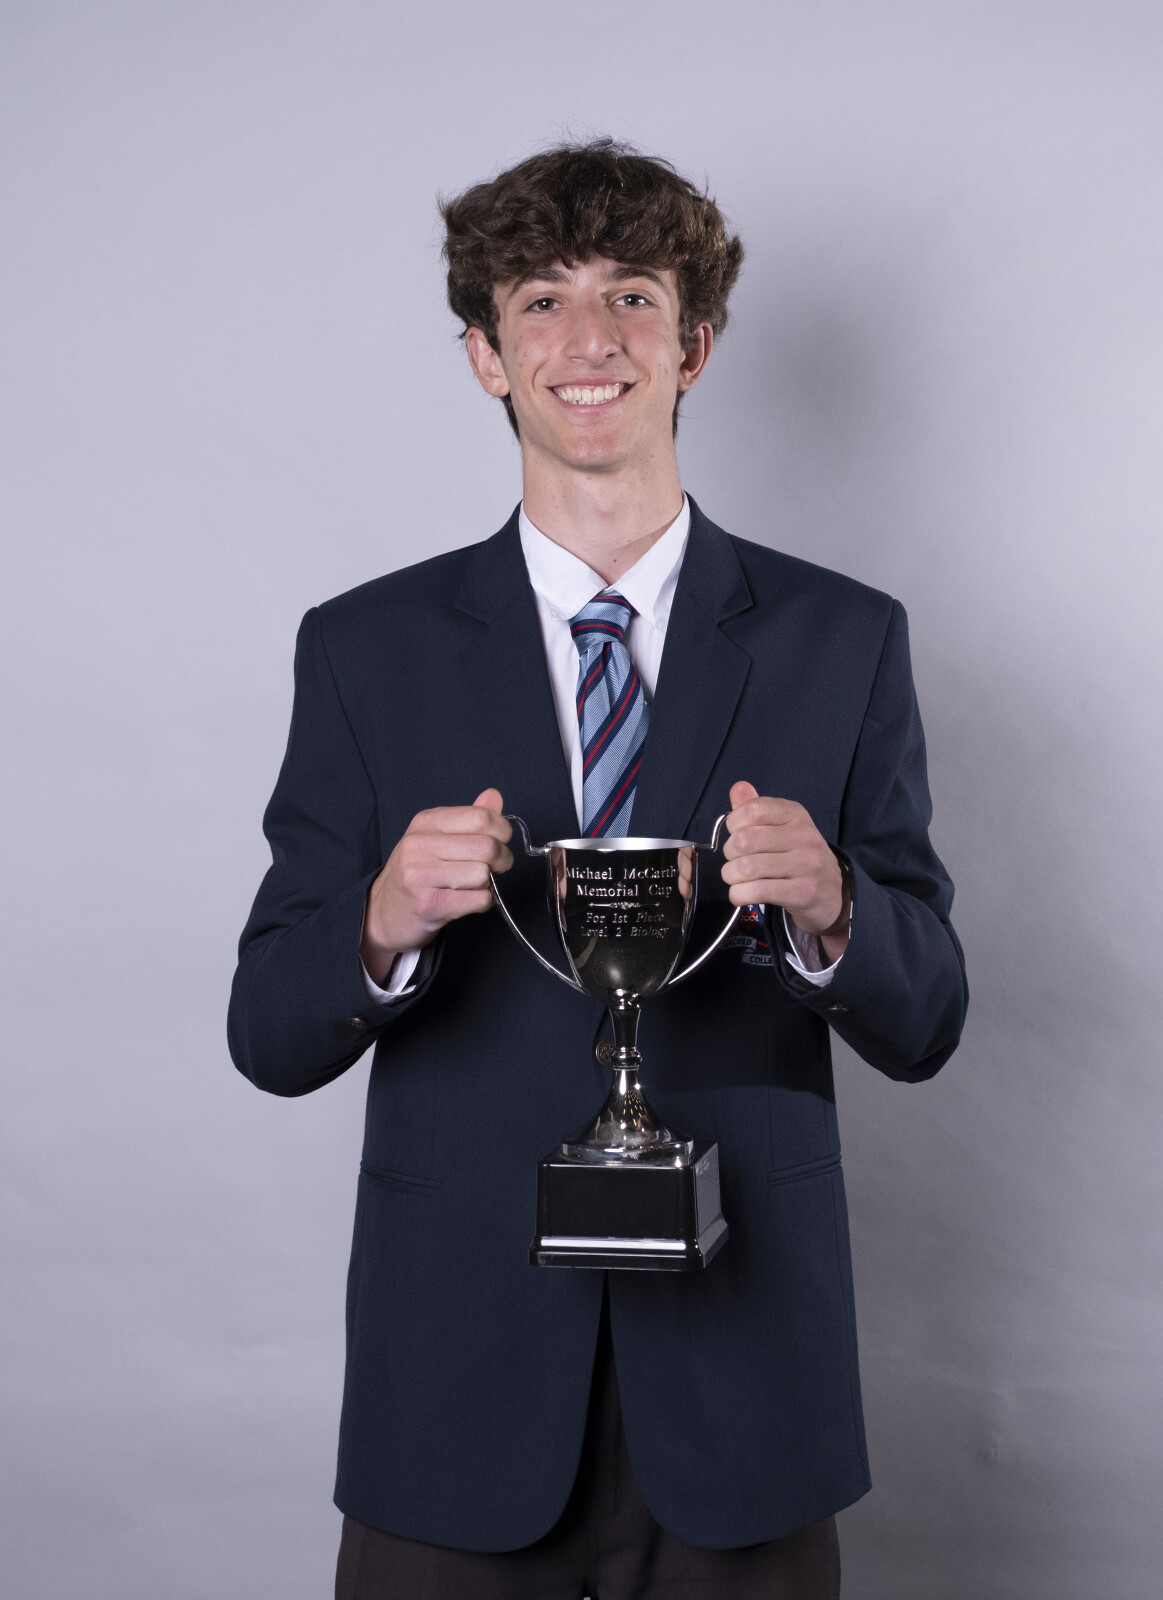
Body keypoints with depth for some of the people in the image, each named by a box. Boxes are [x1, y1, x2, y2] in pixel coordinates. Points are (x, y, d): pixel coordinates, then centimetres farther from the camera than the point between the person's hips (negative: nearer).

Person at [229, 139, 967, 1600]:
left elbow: (923, 1025, 1)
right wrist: (384, 922, -22)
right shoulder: (366, 651, 0)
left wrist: (829, 908, -20)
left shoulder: (842, 640, 1)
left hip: (739, 1385, 1)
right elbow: (270, 1039, -1)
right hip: (456, 1396, 0)